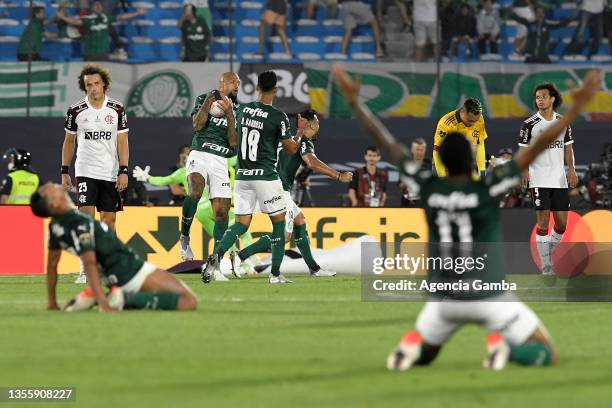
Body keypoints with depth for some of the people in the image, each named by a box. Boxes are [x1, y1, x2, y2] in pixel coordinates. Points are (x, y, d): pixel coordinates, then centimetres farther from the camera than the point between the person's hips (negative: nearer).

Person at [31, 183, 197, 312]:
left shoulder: (56, 225, 3)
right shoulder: (79, 223, -22)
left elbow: (52, 263, 10)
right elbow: (89, 264, -29)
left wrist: (52, 303, 20)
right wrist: (104, 304, -35)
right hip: (131, 272, -9)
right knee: (189, 301, -16)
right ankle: (127, 299, -19)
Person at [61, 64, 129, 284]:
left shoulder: (117, 109, 1)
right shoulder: (76, 111, 1)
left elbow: (123, 142, 1)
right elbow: (69, 141, 11)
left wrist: (123, 171, -7)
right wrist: (64, 171, 9)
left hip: (110, 173, 1)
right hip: (85, 172, -1)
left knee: (109, 219, 4)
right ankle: (85, 270, -13)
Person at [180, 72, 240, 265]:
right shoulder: (204, 99, 8)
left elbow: (233, 142, 1)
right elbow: (197, 126, -6)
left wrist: (229, 114, -8)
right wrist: (207, 103, -16)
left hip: (220, 162, 3)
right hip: (199, 155, -3)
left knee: (221, 211, -3)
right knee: (196, 191, -32)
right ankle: (184, 237, -15)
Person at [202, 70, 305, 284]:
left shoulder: (243, 110, 6)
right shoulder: (278, 117, -10)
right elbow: (291, 149, -3)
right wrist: (301, 130, 14)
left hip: (242, 176, 5)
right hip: (266, 176, -5)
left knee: (242, 223, 8)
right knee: (279, 222, 9)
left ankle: (217, 256, -16)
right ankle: (275, 273, 6)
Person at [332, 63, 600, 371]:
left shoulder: (428, 187, -8)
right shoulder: (487, 189, -16)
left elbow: (386, 143, -1)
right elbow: (538, 146, -19)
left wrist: (354, 102, 6)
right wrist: (577, 107, -18)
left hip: (444, 300, 4)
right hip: (489, 297, -4)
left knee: (420, 355, 28)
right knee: (546, 355, 6)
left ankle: (412, 345, -8)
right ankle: (501, 347, -24)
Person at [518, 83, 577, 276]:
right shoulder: (529, 124, -3)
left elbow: (568, 147, 14)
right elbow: (523, 150, -2)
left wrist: (571, 169, 0)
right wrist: (525, 170, -18)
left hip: (560, 179, 4)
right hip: (539, 179, -4)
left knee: (562, 223, 4)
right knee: (543, 222, -7)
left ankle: (549, 253, 27)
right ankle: (546, 267, -4)